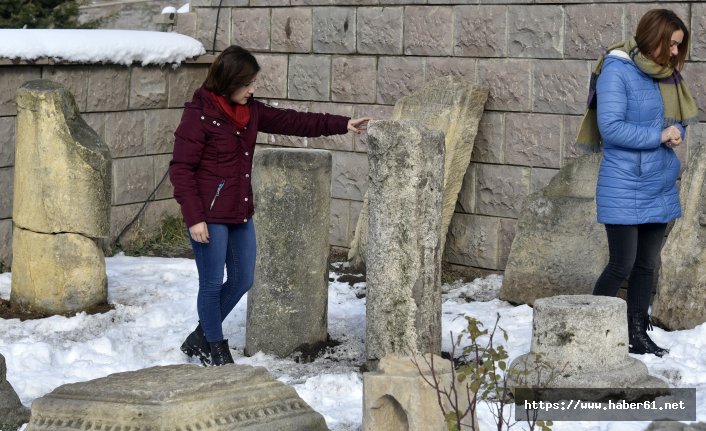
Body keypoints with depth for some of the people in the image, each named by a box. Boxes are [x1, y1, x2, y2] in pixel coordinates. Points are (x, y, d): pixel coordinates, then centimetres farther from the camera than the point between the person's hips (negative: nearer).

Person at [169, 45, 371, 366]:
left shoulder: (249, 110, 9)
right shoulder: (199, 114, -13)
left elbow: (290, 121, 12)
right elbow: (181, 169, -14)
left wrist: (342, 124, 6)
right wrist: (194, 217, -18)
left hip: (241, 213, 8)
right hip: (209, 217, -8)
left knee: (242, 280, 13)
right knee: (212, 283, 0)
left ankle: (199, 339, 30)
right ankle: (216, 351, 17)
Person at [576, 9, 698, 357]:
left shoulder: (668, 74, 8)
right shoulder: (616, 71, -14)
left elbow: (679, 119, 16)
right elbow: (611, 127, -20)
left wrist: (677, 132, -7)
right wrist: (659, 135, -17)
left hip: (660, 186, 7)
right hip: (624, 189, -7)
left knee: (647, 264, 12)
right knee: (622, 265, -4)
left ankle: (638, 335, 21)